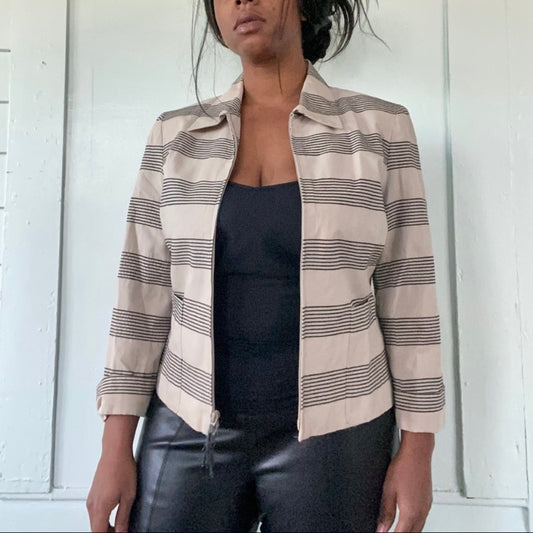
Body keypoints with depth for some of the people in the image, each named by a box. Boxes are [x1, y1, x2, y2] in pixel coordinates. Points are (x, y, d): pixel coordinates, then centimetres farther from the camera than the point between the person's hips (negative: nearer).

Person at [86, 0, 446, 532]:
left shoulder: (380, 127, -3)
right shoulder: (175, 133, 2)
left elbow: (406, 295, -2)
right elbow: (143, 293, 1)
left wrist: (417, 449, -2)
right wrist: (116, 447, 0)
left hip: (333, 436, -1)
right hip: (188, 430, 2)